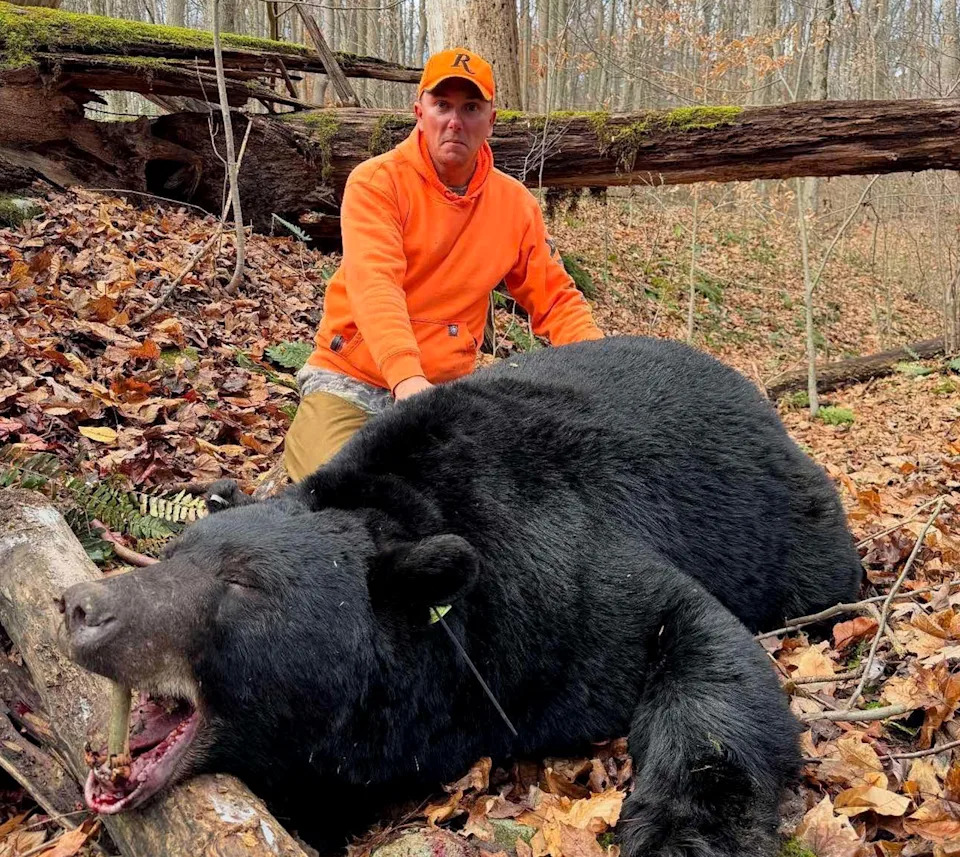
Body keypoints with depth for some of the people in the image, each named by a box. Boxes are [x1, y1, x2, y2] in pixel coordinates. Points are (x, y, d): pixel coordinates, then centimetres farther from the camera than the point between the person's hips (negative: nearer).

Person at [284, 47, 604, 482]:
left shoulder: (516, 204, 1)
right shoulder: (377, 182, -11)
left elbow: (556, 300, 6)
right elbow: (375, 287, -26)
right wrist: (407, 377, -42)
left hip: (446, 391, 4)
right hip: (351, 381, -4)